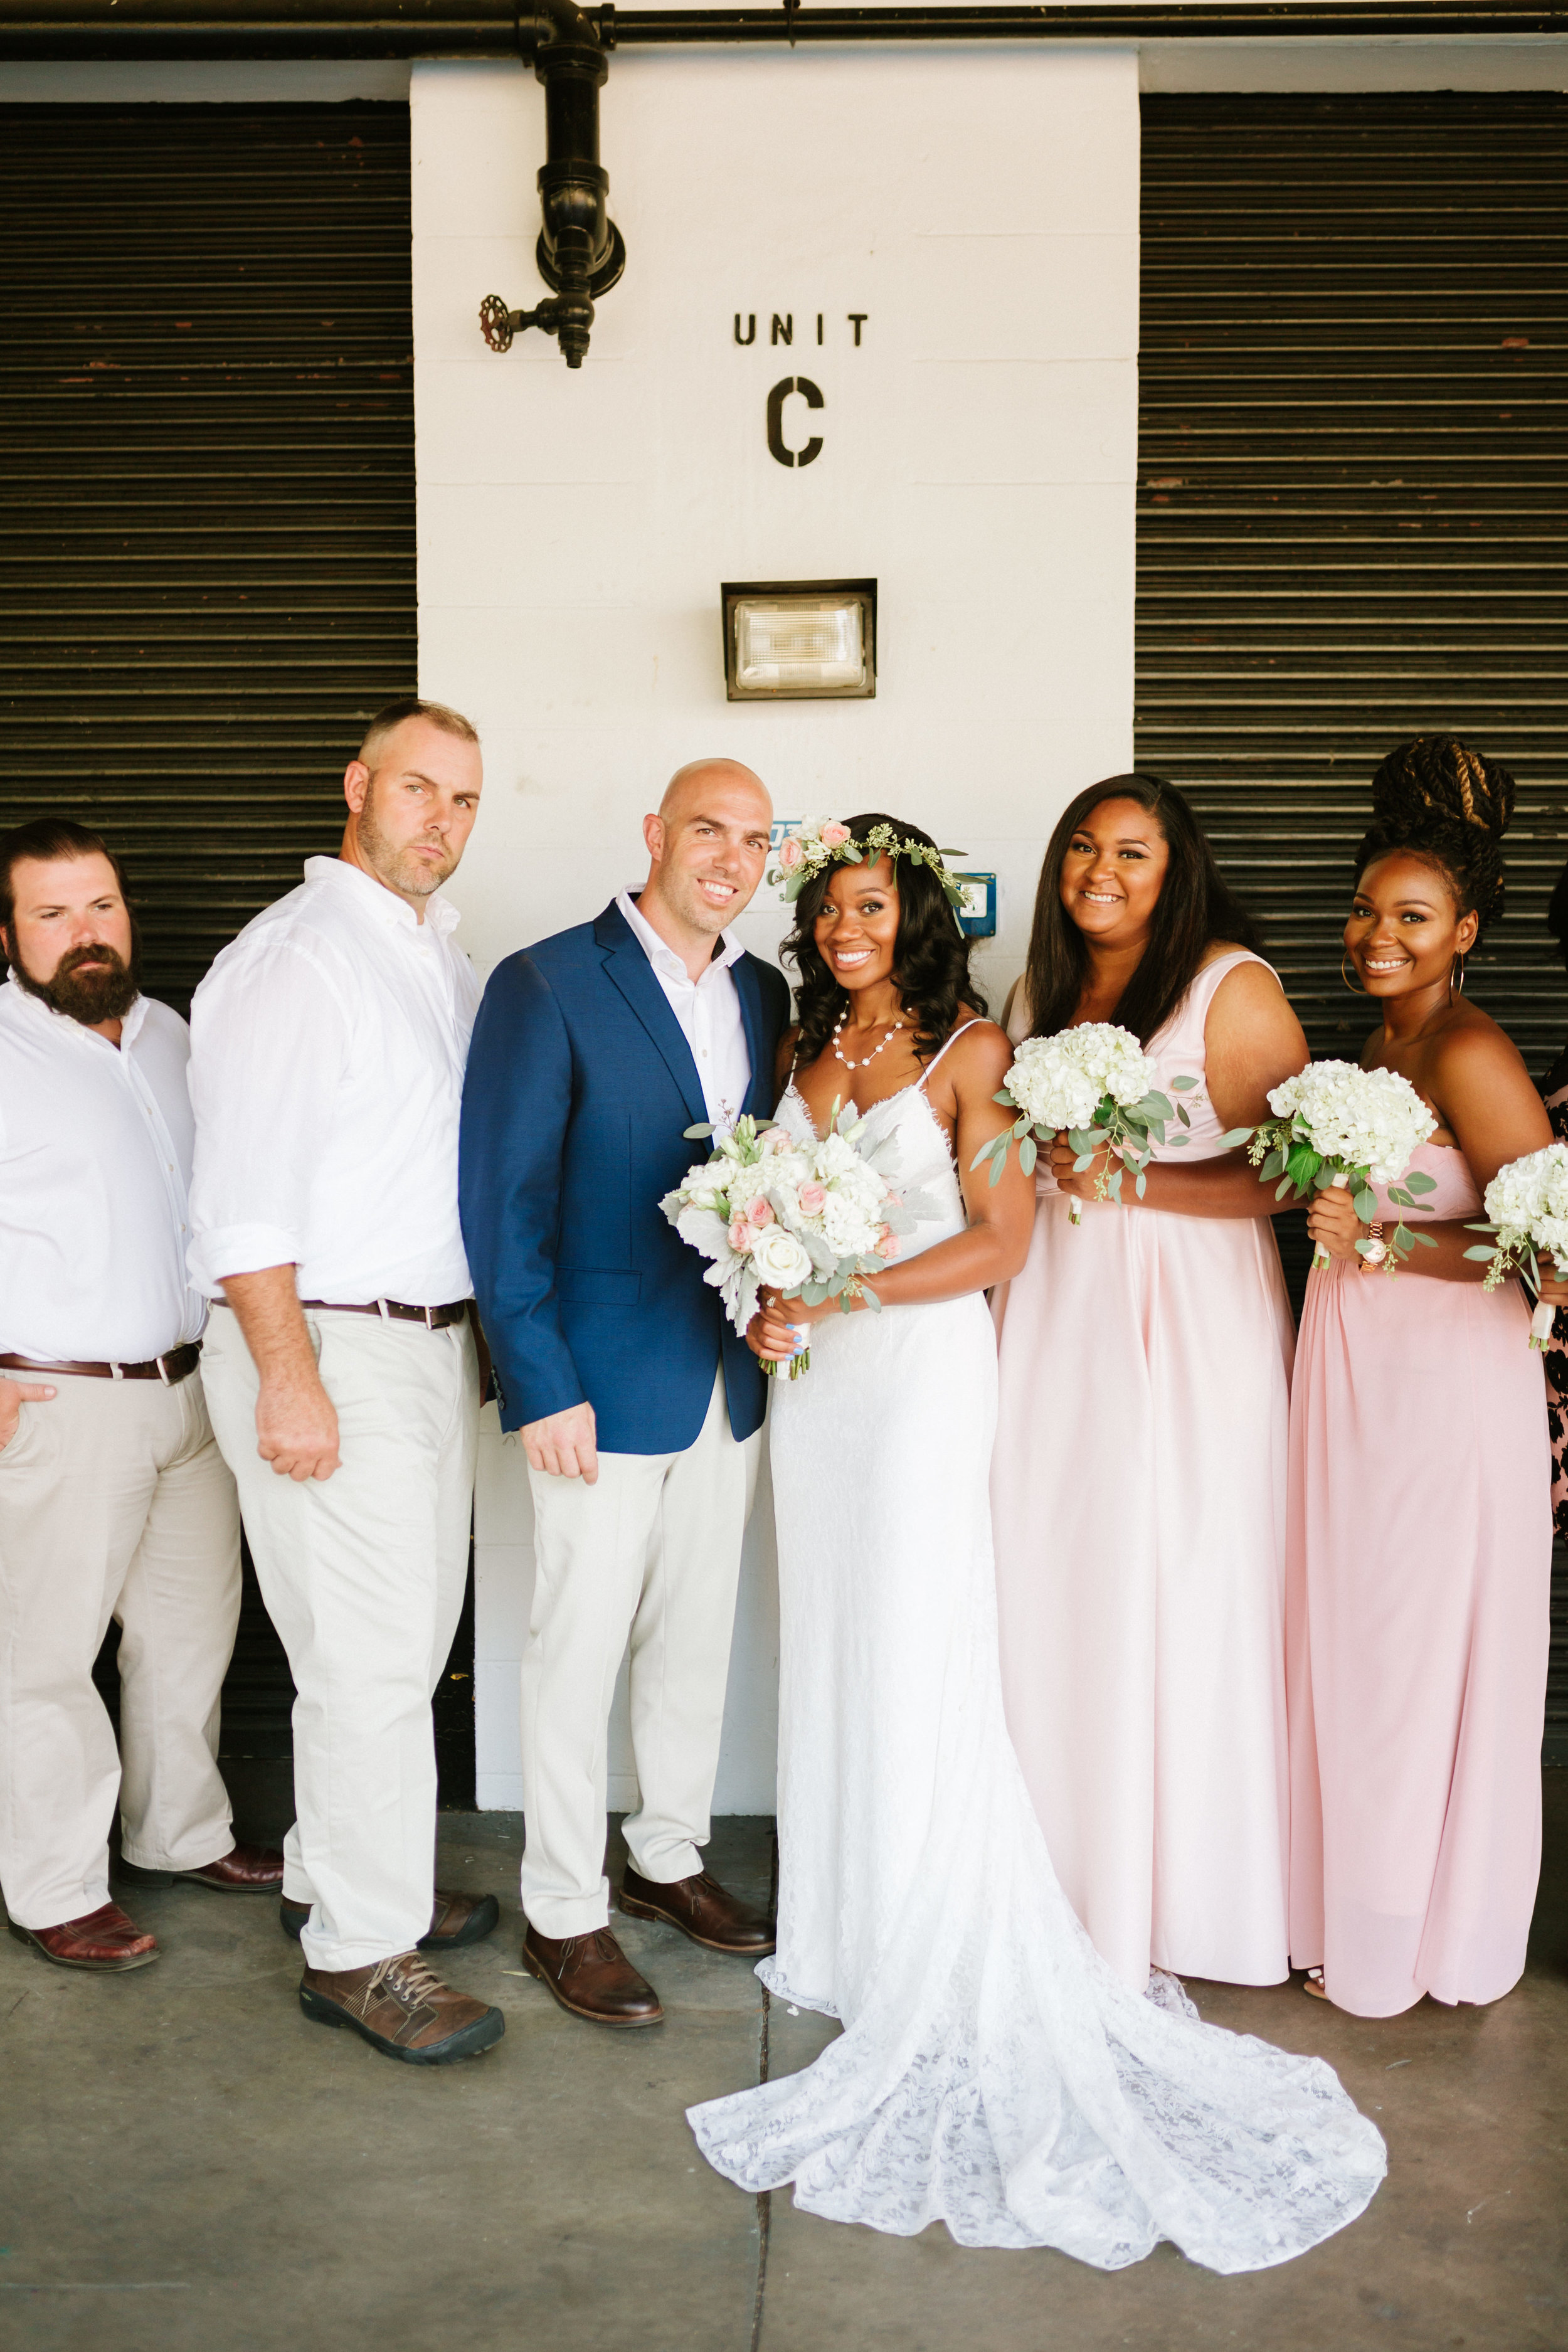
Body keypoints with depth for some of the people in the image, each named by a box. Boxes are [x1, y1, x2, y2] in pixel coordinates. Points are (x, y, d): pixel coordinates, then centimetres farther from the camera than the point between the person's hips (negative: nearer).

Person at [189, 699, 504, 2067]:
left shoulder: (446, 954, 14)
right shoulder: (295, 956, -13)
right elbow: (244, 1194, -18)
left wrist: (480, 1335, 14)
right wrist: (290, 1379, -20)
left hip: (437, 1340, 9)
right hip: (328, 1349, -9)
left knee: (409, 1637, 17)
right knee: (369, 1658, -3)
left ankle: (334, 1876, 34)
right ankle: (361, 1949, 12)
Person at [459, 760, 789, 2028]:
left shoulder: (765, 993, 7)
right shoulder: (545, 986, -11)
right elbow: (502, 1199, -13)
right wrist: (540, 1387, -16)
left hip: (731, 1381, 6)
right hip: (602, 1385, -6)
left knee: (699, 1637, 17)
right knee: (579, 1649, 5)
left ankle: (671, 1854, 37)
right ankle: (564, 1912, 22)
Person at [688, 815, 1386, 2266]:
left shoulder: (969, 1047, -6)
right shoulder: (805, 1048, 12)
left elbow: (1000, 1242, -12)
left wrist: (841, 1288, -17)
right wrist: (769, 1306, 1)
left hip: (922, 1372, -6)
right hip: (818, 1381, 6)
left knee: (915, 1667, -4)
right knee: (830, 1653, 10)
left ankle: (945, 1988, 9)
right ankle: (850, 1938, 23)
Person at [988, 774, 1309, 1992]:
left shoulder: (1232, 986, -7)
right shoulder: (1040, 991, 14)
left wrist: (1130, 1182, -16)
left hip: (1189, 1316, -5)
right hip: (1054, 1314, 6)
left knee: (1177, 1587, -1)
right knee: (1051, 1585, 6)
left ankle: (1182, 1889, 17)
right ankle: (1069, 1877, 21)